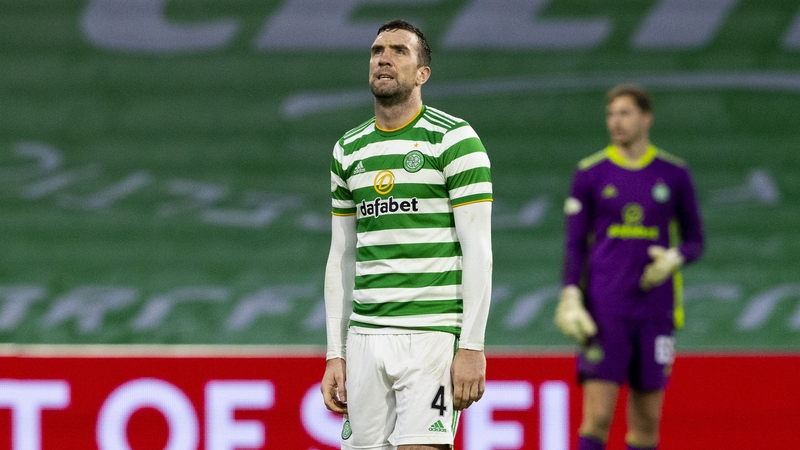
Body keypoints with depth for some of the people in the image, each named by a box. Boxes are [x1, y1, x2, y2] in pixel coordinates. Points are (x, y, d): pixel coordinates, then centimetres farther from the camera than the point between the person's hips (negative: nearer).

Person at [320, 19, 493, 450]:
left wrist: (472, 347, -13)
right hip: (365, 335, 6)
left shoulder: (454, 138, -2)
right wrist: (335, 353, 13)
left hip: (433, 335, -6)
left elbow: (478, 249, -7)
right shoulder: (348, 150, 16)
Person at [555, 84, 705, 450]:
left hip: (655, 309, 2)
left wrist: (674, 258, -11)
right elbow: (574, 244, 4)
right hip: (604, 310, -2)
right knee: (597, 416, -11)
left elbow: (694, 241, 11)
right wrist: (570, 298, -10)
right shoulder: (590, 174, 3)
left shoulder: (675, 175, 6)